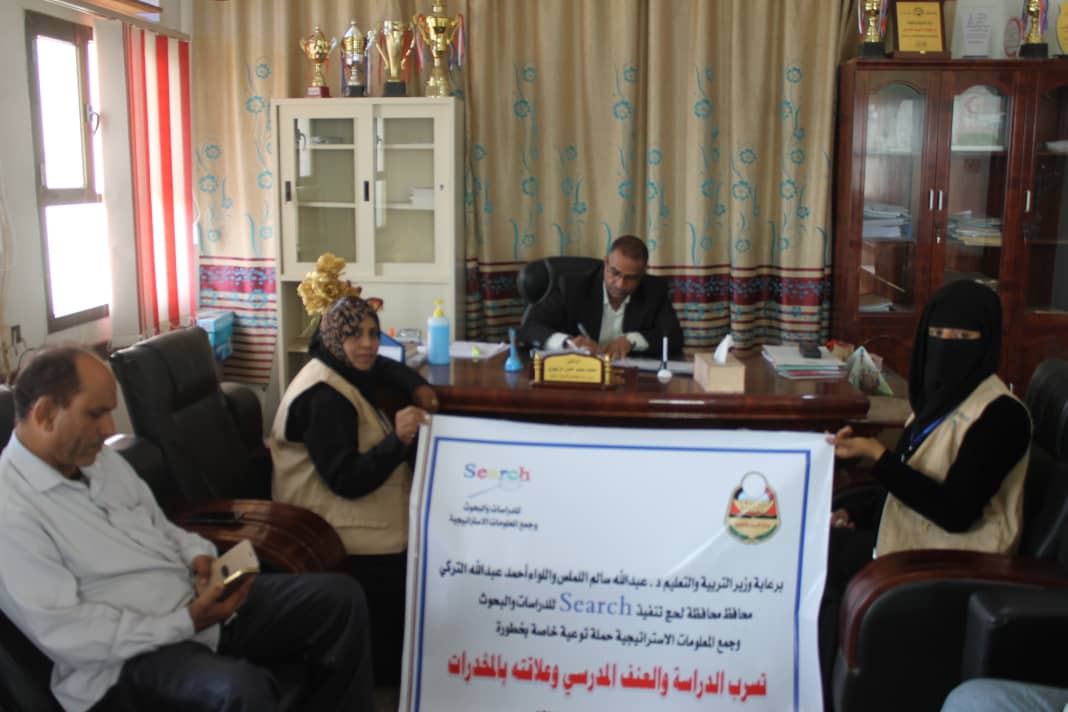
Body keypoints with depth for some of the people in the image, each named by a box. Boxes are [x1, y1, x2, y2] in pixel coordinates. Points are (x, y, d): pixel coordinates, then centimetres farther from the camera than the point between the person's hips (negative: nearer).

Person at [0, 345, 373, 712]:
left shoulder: (99, 458, 8)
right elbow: (66, 633, -22)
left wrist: (199, 556, -2)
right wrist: (184, 624, -23)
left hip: (195, 599, 8)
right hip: (123, 659, -8)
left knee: (340, 597, 0)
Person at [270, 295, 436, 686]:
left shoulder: (347, 372, 6)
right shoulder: (325, 398, -24)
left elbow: (387, 369, 26)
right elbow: (348, 481, -28)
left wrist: (418, 388, 5)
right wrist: (398, 439, -39)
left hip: (351, 504, 10)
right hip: (328, 523, -10)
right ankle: (389, 670, 1)